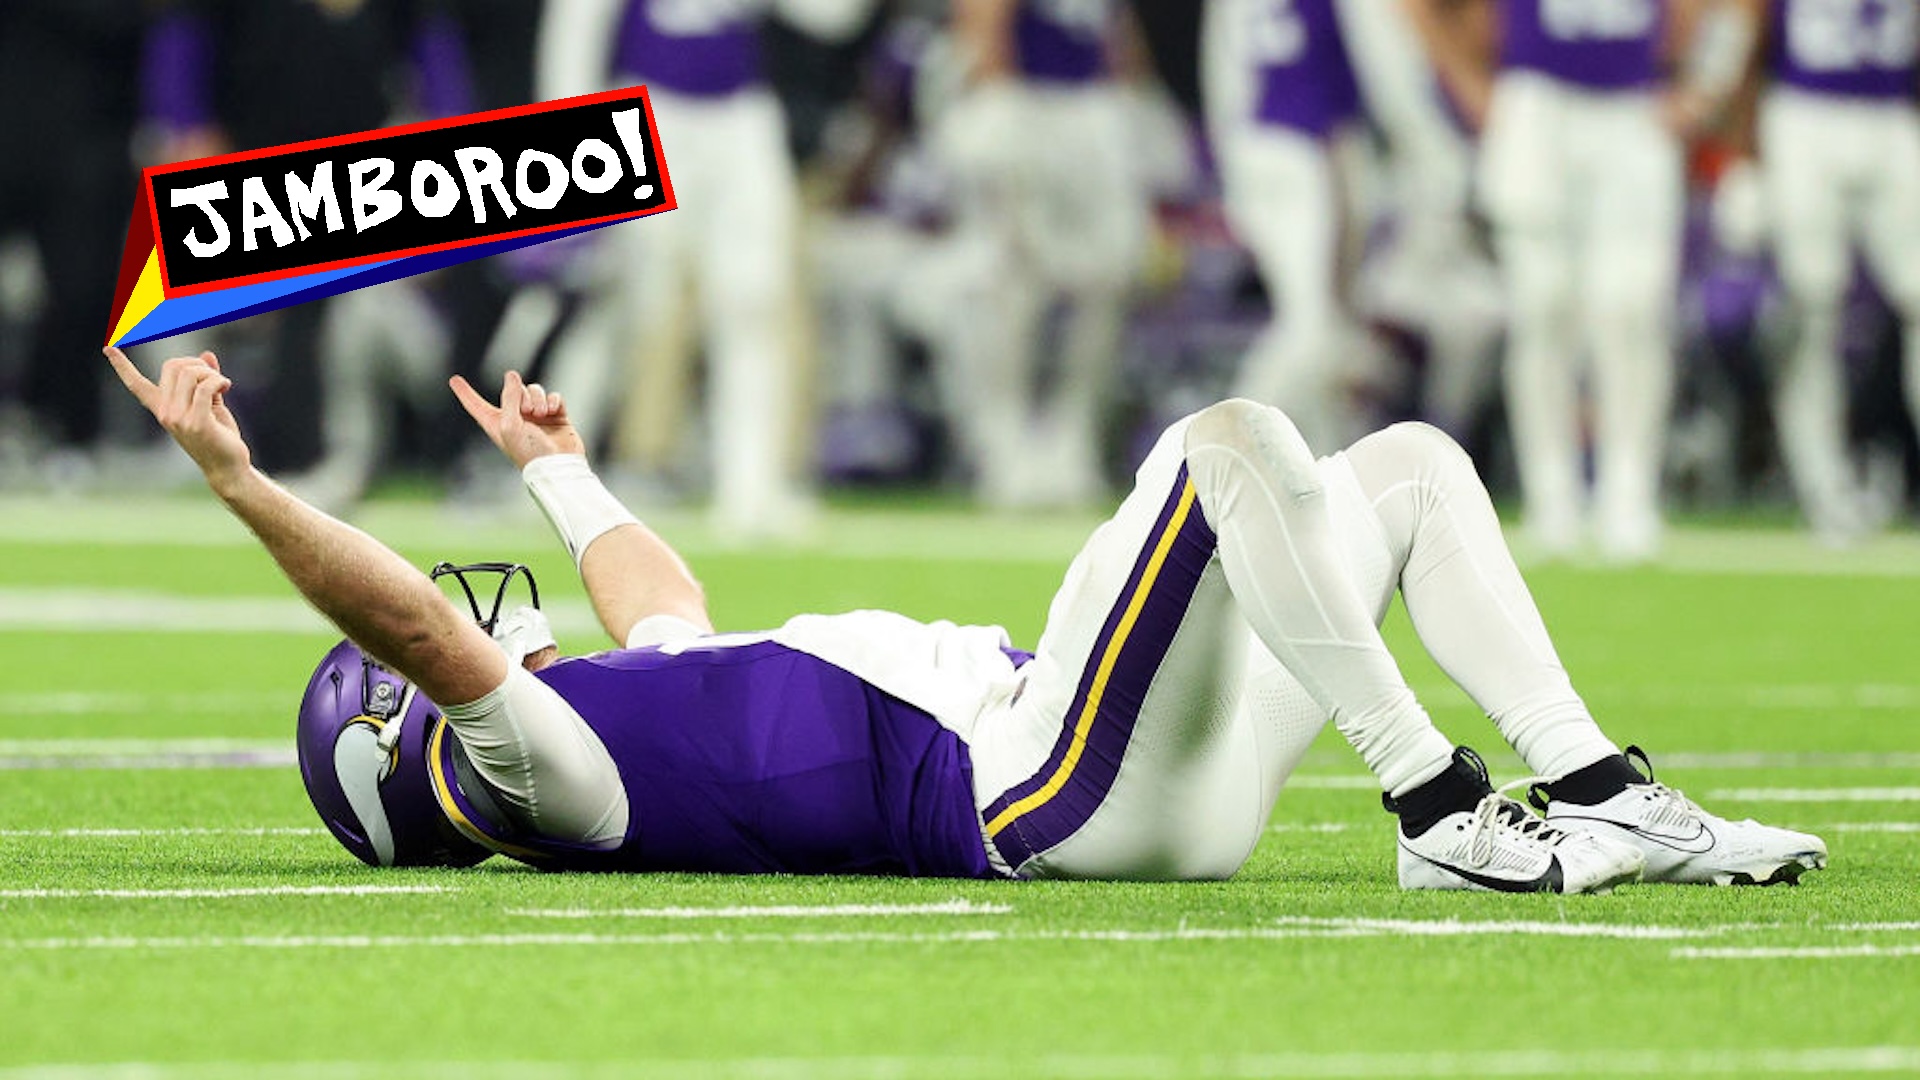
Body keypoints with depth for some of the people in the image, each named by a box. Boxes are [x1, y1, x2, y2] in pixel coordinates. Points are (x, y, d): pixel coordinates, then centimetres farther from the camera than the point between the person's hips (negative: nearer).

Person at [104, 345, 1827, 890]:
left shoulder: (635, 720, 23)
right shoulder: (538, 770, -5)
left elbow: (664, 599, 45)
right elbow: (416, 623, -21)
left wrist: (554, 471, 60)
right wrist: (237, 482, -27)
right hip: (1045, 782, -11)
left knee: (1414, 465, 10)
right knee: (1231, 438, -24)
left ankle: (1608, 801, 0)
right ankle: (1443, 813, -24)